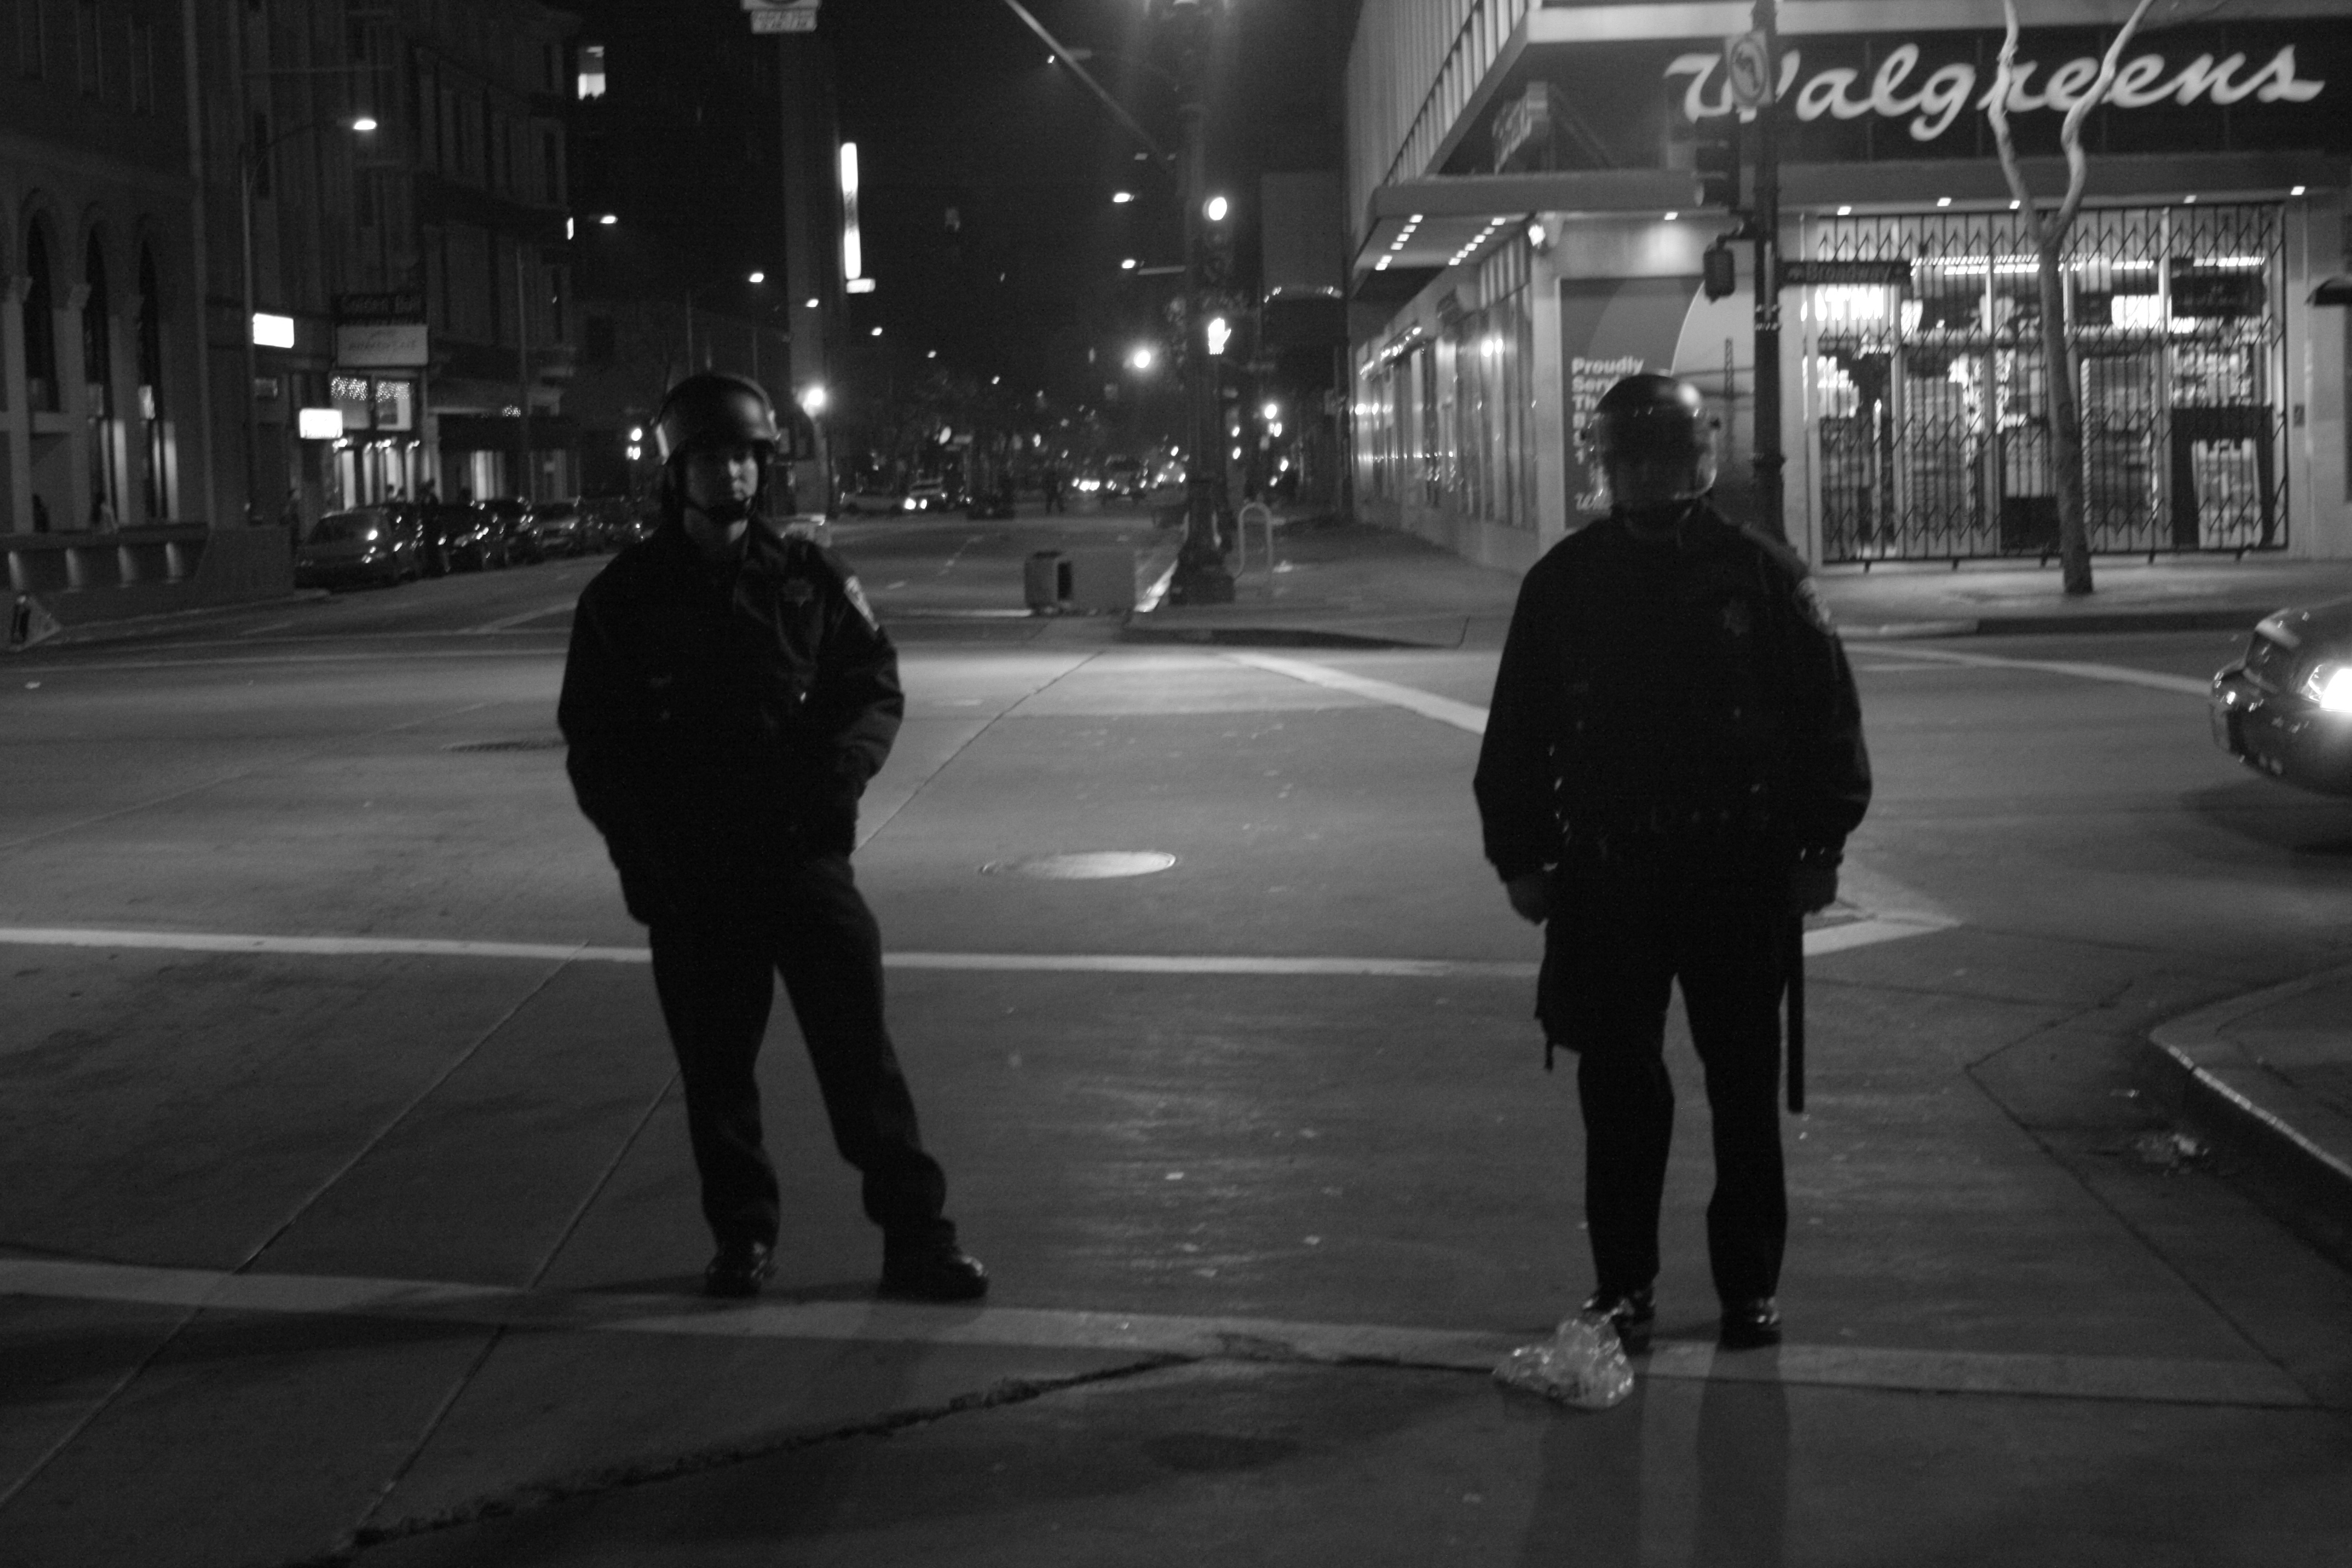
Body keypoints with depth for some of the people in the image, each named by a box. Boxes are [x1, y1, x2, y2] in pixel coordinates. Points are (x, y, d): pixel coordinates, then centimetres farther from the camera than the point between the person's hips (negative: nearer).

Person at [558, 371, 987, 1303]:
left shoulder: (809, 578, 5)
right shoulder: (626, 597, 3)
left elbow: (875, 683, 8)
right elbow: (593, 739, 4)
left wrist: (844, 765, -13)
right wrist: (644, 849, -7)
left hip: (804, 853, 0)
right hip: (689, 876, 0)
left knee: (860, 1050, -1)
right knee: (715, 1067, 8)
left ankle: (916, 1235, 4)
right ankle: (741, 1237, 23)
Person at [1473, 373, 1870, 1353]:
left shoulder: (1760, 574, 1)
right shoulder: (1564, 583, 5)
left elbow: (1827, 712, 2)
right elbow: (1517, 730, 8)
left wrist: (1818, 847, -2)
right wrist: (1522, 855, 3)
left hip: (1742, 873, -1)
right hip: (1605, 875, 1)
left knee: (1745, 1089, 7)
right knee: (1619, 1092, 4)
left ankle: (1751, 1284, 20)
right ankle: (1622, 1286, 15)